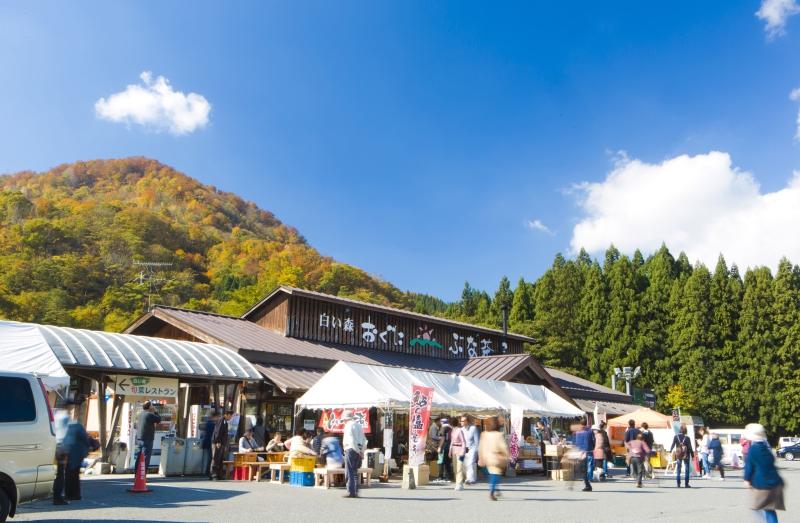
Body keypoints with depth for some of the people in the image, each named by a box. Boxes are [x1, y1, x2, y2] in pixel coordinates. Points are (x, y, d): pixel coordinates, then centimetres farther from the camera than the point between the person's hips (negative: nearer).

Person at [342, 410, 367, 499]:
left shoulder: (348, 425, -8)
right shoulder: (359, 425, 17)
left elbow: (352, 440, -18)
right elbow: (364, 440, 13)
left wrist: (358, 451, -12)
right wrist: (362, 451, 9)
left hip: (350, 449, -8)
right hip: (358, 451, 8)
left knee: (349, 472, -3)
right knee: (355, 472, 14)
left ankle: (351, 492, -5)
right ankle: (356, 491, 13)